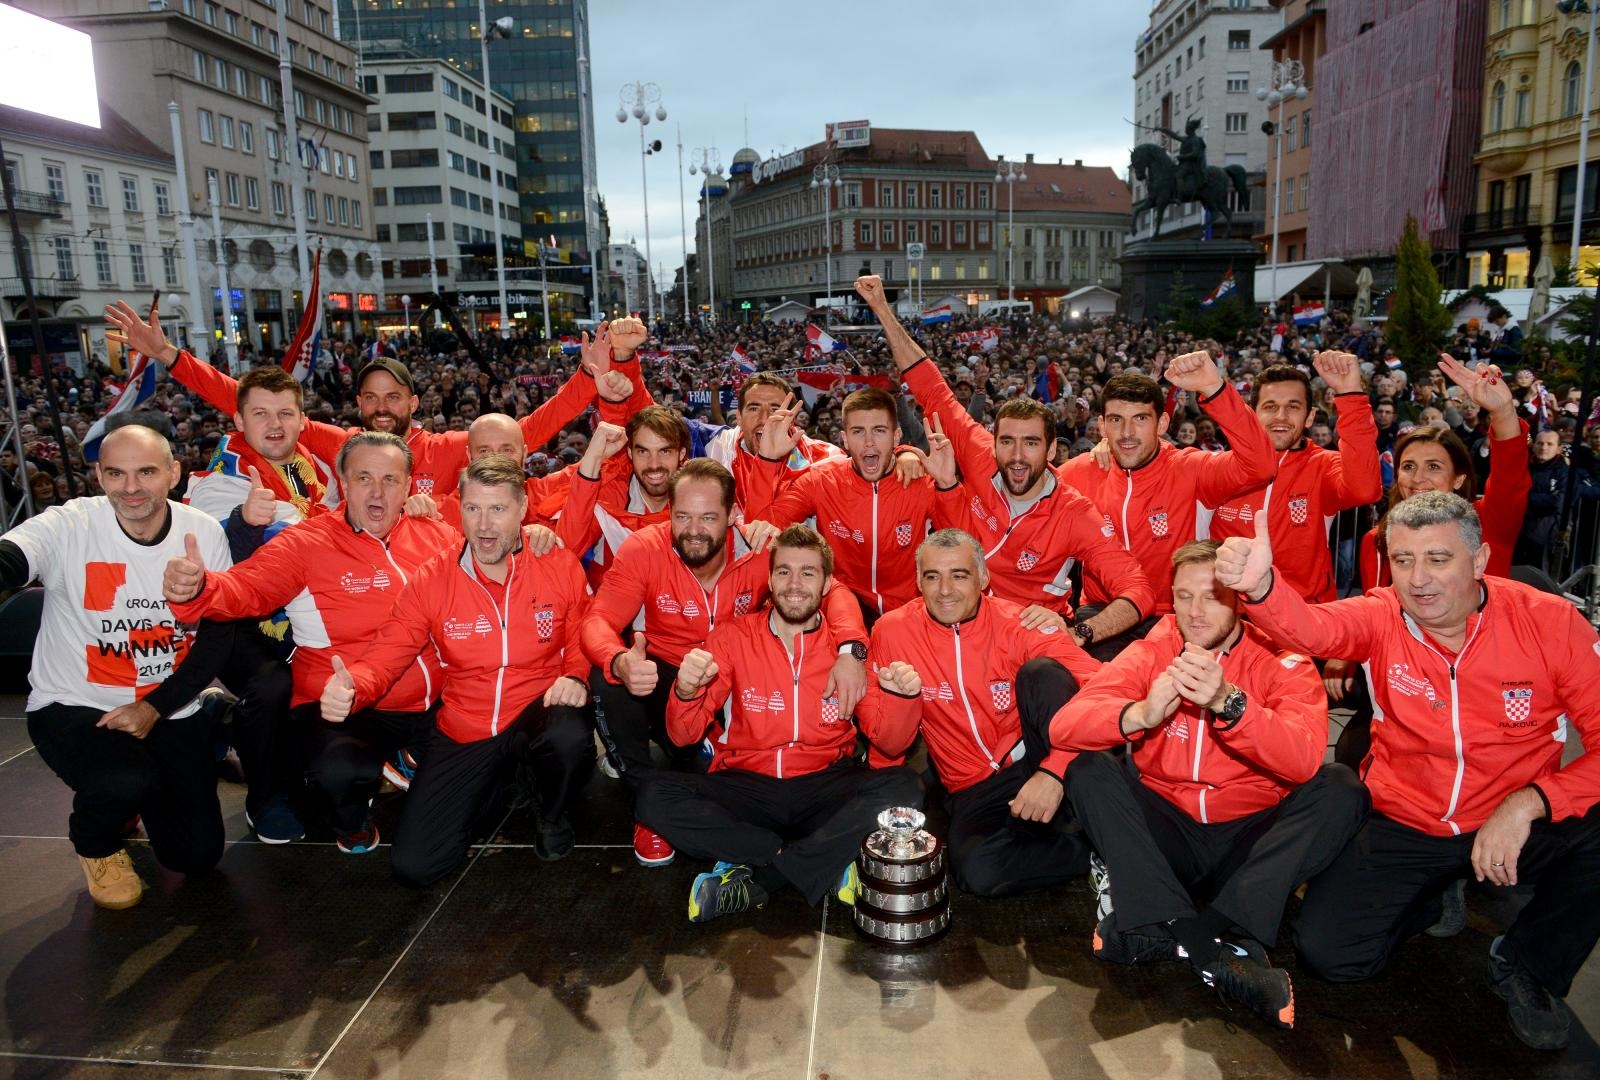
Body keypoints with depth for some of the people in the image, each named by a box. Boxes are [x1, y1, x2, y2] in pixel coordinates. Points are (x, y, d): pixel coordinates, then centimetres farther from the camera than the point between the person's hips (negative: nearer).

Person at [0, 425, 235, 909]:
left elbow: (218, 634, -4)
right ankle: (96, 842, 6)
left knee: (197, 854, 2)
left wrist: (155, 707, -13)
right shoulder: (68, 526, -16)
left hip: (170, 710, 3)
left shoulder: (203, 533, -7)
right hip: (72, 706, -3)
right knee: (128, 782, -34)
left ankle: (135, 793, 36)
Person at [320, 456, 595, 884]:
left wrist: (575, 678, -23)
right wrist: (351, 688, -28)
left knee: (571, 739, -39)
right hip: (463, 734, 2)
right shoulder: (431, 579, -5)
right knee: (413, 865, -5)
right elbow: (386, 655, -5)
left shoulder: (560, 566, -7)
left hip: (537, 715, -1)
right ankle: (498, 778, 24)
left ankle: (551, 814, 0)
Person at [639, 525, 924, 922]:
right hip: (745, 787, 0)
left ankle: (753, 879, -24)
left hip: (824, 788, 0)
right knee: (656, 795, -25)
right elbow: (684, 736, -4)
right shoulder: (733, 637, 0)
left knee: (903, 786, -26)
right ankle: (827, 865, -21)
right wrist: (686, 691, -25)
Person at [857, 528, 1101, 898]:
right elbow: (888, 746, 0)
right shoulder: (892, 631, -4)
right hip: (975, 790, 1)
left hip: (1040, 764, -1)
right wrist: (901, 697, -22)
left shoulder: (1019, 624, -9)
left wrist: (1054, 771, -31)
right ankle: (1088, 847, -5)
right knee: (978, 871, -30)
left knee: (1043, 672, -26)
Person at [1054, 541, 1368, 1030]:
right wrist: (1140, 714, -35)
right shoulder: (1150, 652, -2)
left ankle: (1158, 932, -32)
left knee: (1341, 787, -22)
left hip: (1251, 837, 0)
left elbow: (1303, 760, -23)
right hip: (1166, 833, 1)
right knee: (1089, 770, -20)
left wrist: (1228, 702, -37)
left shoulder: (1282, 661, -4)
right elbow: (1063, 726, -16)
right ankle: (1213, 950, -32)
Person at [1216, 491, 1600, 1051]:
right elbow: (1310, 626, -33)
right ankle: (1428, 901, 22)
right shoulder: (1383, 616, -11)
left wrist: (1527, 804, -25)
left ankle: (1526, 965, 0)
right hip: (1405, 826, 0)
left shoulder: (1549, 621, -13)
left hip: (1522, 822, 0)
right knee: (1326, 950, -12)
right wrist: (1259, 585, -56)